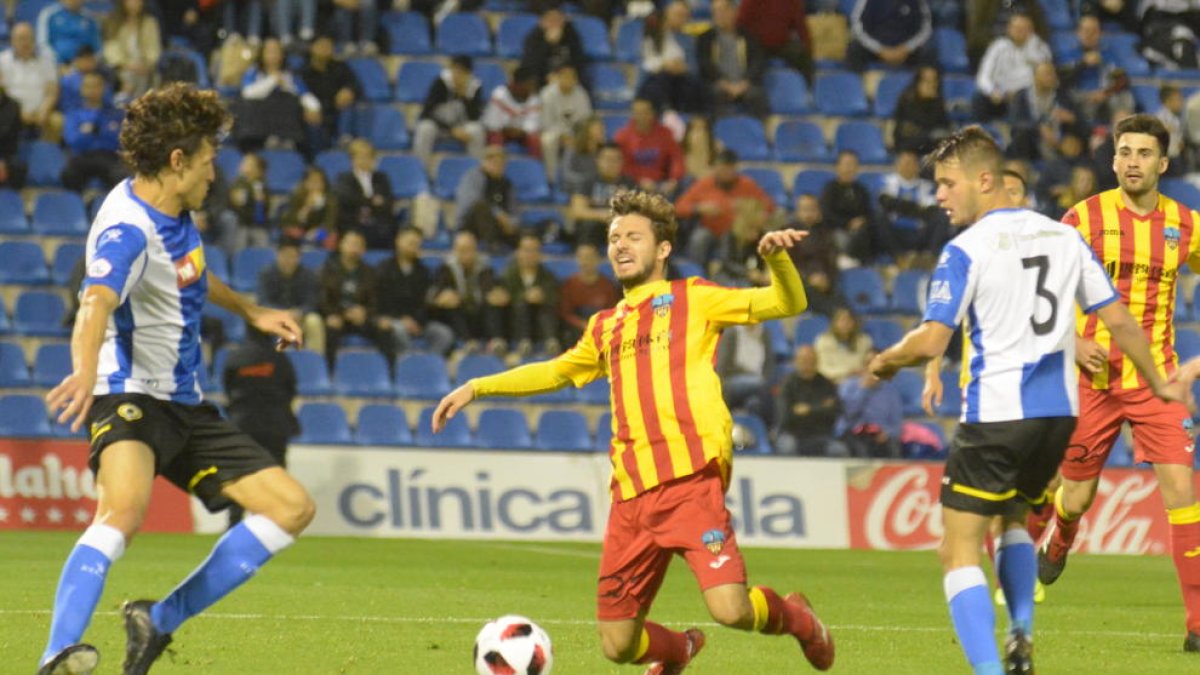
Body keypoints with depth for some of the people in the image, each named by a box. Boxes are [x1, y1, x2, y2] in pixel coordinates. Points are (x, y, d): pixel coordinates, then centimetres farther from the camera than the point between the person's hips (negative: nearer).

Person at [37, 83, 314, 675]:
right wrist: (85, 370, -62)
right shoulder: (128, 228, -22)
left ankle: (159, 622, 9)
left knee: (292, 508, 6)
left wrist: (249, 311, 39)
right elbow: (96, 303, -43)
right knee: (125, 507, -38)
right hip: (129, 398, -10)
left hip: (183, 405, 10)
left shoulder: (174, 210, 8)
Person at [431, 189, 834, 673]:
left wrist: (777, 258, -19)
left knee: (730, 610, -22)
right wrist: (476, 388, 35)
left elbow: (788, 304, 1)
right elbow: (556, 372, 40)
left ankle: (793, 616, 13)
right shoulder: (605, 328, 23)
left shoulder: (692, 299, 8)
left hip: (689, 480, -5)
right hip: (631, 495, 5)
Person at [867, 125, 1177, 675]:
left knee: (959, 550, -1)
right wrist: (1158, 383, 25)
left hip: (995, 415, -7)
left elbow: (931, 341, -16)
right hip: (1059, 412, 7)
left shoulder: (966, 250, -10)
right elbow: (1118, 320, 12)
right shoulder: (1062, 237, 8)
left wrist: (885, 361, 5)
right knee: (1013, 517, 31)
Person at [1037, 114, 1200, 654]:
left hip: (1155, 379, 1)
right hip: (1092, 376, -1)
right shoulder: (1085, 219, -5)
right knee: (1076, 497, 7)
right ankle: (1057, 545, 46)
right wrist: (1071, 342, -14)